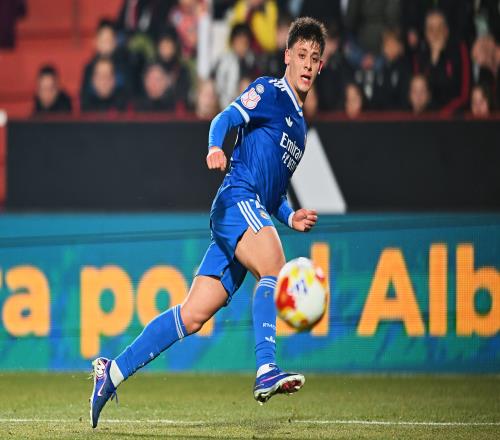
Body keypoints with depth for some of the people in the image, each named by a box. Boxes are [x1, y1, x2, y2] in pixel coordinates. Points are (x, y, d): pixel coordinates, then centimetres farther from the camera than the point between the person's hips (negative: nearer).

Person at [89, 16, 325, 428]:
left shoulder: (299, 123, 27)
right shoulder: (269, 91, 3)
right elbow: (227, 118, -13)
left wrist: (290, 217, 15)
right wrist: (216, 147, -34)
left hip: (255, 215, 8)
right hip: (238, 201, -8)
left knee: (193, 315, 2)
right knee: (274, 266, -34)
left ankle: (113, 371, 6)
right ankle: (267, 371, -49)